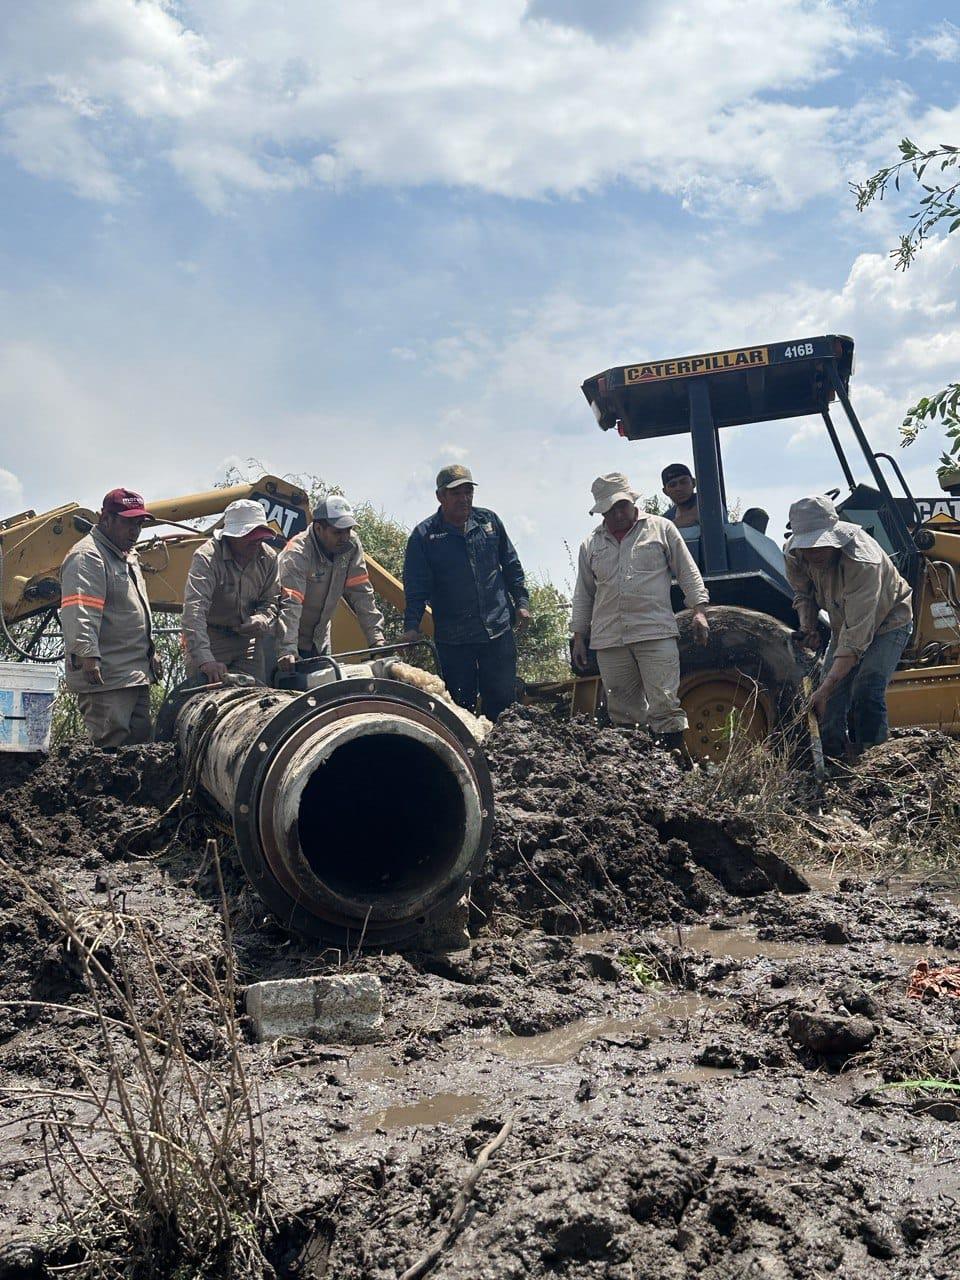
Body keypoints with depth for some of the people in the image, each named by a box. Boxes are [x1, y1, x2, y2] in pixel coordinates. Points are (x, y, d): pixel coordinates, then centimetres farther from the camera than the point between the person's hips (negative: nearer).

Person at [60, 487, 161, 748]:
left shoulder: (128, 558, 22)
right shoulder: (87, 556, -11)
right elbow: (78, 612, -23)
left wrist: (151, 652, 29)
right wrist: (87, 653, -32)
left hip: (137, 674, 10)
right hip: (105, 677, -10)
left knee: (141, 741, 11)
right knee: (111, 747, -12)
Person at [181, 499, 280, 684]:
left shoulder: (268, 557, -1)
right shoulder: (207, 557, -21)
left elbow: (271, 601, 10)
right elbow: (194, 611, -32)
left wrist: (261, 622, -16)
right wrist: (205, 660, -44)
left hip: (248, 640, 5)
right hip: (209, 638, -5)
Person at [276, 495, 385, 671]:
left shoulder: (351, 545, -8)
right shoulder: (297, 555, -28)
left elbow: (361, 593, -7)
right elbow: (289, 605, -38)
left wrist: (376, 637, -16)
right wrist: (287, 651, -49)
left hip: (320, 640, 6)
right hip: (291, 638, -6)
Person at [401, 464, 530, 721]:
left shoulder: (489, 520, 7)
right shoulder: (424, 535, -4)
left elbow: (511, 565, 16)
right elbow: (416, 587, -7)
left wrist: (521, 602, 12)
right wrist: (412, 627, -17)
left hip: (499, 631, 3)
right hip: (453, 638, -2)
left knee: (503, 698, 6)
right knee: (461, 703, 6)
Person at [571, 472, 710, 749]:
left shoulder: (661, 528, 8)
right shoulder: (591, 545, 14)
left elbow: (688, 573, 8)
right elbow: (583, 596, 19)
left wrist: (698, 610, -2)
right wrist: (578, 637, 14)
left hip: (656, 633, -3)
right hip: (609, 639, 3)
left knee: (664, 706, -8)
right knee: (623, 713, 5)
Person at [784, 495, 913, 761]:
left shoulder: (862, 562, -41)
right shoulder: (794, 554, -22)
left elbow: (857, 637, -43)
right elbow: (802, 592, 1)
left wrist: (825, 690, -48)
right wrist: (807, 627, -20)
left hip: (886, 622, -5)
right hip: (844, 623, 6)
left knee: (866, 694, -25)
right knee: (832, 704, -3)